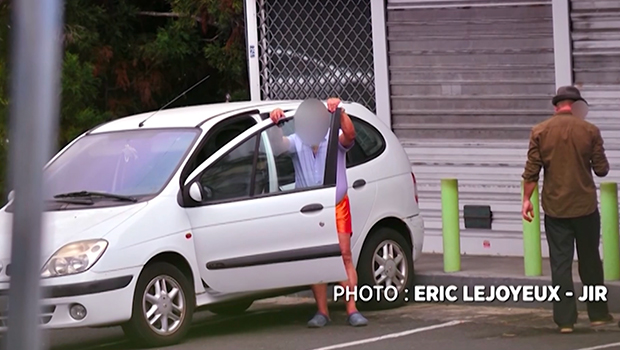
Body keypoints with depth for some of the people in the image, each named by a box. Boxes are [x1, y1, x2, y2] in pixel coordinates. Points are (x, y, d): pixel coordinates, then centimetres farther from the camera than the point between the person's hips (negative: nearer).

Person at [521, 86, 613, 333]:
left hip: (554, 208, 0)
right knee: (590, 262, 14)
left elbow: (531, 170, -3)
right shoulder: (589, 131, -5)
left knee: (560, 264, 3)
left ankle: (565, 320, 0)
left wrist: (527, 199, 5)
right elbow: (601, 169, -2)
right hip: (585, 206, 0)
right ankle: (598, 314, 20)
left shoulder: (540, 132, -2)